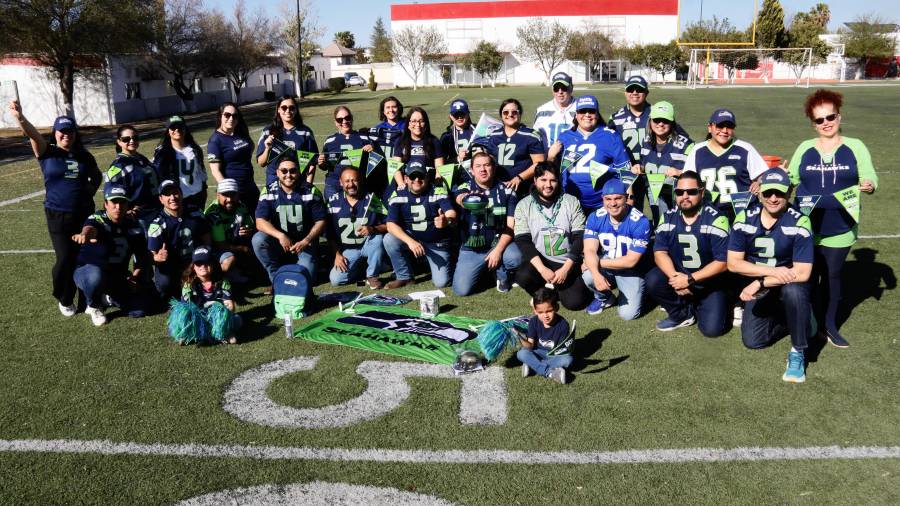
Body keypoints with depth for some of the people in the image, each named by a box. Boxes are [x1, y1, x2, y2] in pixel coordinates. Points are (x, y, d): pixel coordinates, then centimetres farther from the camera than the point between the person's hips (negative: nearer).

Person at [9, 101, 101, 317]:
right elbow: (33, 135, -24)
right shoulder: (47, 152, -3)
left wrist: (89, 192, 5)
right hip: (58, 216, -3)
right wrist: (21, 118, -43)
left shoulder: (84, 156, 5)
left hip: (84, 213, 3)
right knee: (66, 258, -5)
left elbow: (97, 176, 22)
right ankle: (63, 299, 19)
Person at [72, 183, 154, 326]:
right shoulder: (97, 219, -20)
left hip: (118, 276, 4)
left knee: (140, 309, -15)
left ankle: (109, 298, 15)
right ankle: (93, 306, -7)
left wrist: (136, 274, -15)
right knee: (96, 275, -41)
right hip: (87, 271, -4)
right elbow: (90, 228, -47)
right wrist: (85, 234, -71)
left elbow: (142, 255, 3)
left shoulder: (133, 225, -5)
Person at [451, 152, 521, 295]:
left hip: (499, 243, -1)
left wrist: (498, 250, -19)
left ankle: (503, 275, 5)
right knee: (461, 289, -14)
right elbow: (460, 200, -30)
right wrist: (467, 200, -56)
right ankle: (482, 269, 21)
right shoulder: (464, 188, -5)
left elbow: (511, 225, -6)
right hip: (471, 249, 1)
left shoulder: (506, 191, -3)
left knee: (516, 257, -33)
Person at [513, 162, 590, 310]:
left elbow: (580, 238, -5)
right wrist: (542, 269, -22)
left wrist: (565, 269, -16)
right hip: (540, 260, 0)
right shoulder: (524, 205, -2)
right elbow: (523, 241, -9)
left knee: (574, 302, -20)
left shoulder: (572, 202, -1)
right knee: (523, 276, -32)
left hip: (568, 262, 0)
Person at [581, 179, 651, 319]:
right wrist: (596, 274, -40)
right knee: (588, 275, -31)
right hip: (604, 268, 3)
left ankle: (632, 292, 19)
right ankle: (604, 298, 5)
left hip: (630, 272, -2)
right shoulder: (595, 217, -11)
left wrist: (599, 262, -21)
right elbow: (590, 250, -20)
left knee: (628, 314, -18)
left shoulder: (640, 222, -22)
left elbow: (631, 261, -21)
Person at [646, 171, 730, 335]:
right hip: (679, 276, 3)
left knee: (712, 328, -19)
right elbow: (660, 252, -7)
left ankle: (698, 306, 17)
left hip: (709, 282, -3)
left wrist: (690, 279, -24)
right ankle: (682, 314, 0)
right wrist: (674, 277, -25)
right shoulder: (668, 218, -3)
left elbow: (723, 262, -18)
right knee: (652, 281, -27)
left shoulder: (716, 219, -16)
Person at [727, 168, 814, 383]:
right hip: (757, 289, 3)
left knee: (794, 291, -38)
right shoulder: (745, 219, -10)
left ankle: (797, 353, -17)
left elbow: (802, 273, -24)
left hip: (788, 284, -3)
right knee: (752, 340, -9)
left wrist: (760, 283, -28)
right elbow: (733, 263, -12)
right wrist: (772, 271, -24)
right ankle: (790, 320, 22)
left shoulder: (799, 223, -20)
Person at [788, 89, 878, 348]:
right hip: (806, 227, 1)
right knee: (808, 275, 8)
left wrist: (868, 186, -26)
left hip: (840, 228, -1)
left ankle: (829, 324, 23)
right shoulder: (804, 148, 4)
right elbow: (791, 180, 10)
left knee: (832, 275, 10)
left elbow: (870, 178, -3)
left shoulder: (855, 147, 0)